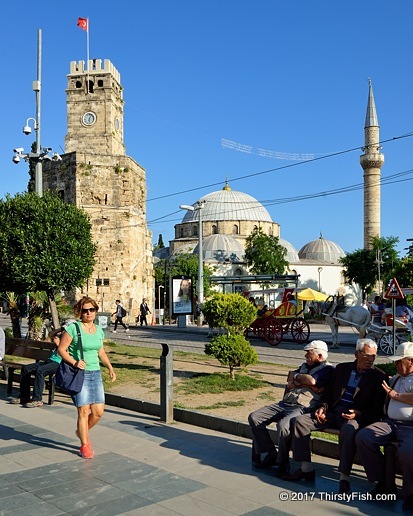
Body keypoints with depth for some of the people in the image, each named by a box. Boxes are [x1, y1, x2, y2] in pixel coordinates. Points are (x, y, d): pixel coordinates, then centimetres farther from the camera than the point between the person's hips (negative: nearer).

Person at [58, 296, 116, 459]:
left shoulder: (99, 330, 9)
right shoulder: (73, 328, -8)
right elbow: (61, 349, -7)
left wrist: (110, 368, 10)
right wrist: (74, 362, -20)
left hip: (95, 374, 6)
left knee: (99, 411, 4)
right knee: (84, 411, -4)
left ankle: (82, 431, 32)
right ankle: (85, 446, 12)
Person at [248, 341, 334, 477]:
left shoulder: (327, 369, 2)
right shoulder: (305, 366, 27)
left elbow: (312, 380, -16)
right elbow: (289, 384, 15)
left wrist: (297, 377, 3)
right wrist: (305, 383, -3)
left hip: (303, 407, -8)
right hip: (284, 403, 9)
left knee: (283, 424, -37)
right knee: (254, 417, -5)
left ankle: (282, 462, -15)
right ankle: (271, 454, 1)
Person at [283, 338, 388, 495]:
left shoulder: (379, 377, 2)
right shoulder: (341, 368, 15)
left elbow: (377, 410, -3)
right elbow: (328, 393, 21)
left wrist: (358, 414, -19)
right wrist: (323, 408, 1)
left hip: (356, 417, -5)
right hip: (333, 412, 5)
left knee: (348, 430, -40)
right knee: (300, 421, -11)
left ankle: (344, 478, -31)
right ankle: (306, 469, -4)